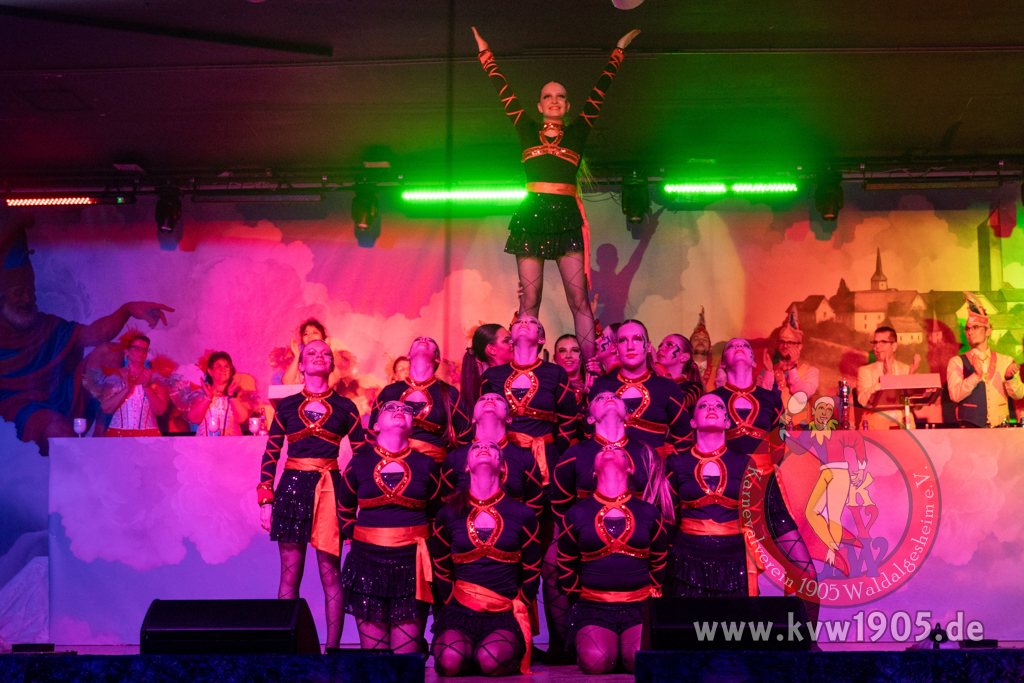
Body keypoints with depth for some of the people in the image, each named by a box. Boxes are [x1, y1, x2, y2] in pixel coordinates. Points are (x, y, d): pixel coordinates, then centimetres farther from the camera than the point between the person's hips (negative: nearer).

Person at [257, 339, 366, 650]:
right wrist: (266, 499, 2)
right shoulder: (286, 405, 10)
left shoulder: (345, 407, 9)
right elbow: (270, 454, 9)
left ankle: (332, 648, 3)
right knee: (290, 572, 1)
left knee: (330, 573, -2)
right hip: (292, 486, 1)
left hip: (330, 488, -1)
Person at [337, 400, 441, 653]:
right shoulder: (359, 464, 6)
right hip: (368, 563, 0)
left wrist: (422, 546, 8)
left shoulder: (427, 465, 7)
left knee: (407, 654, 0)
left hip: (412, 565, 0)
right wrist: (359, 540, 13)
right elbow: (344, 511, 19)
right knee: (372, 654, 3)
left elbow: (436, 515, 15)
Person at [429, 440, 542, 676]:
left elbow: (531, 575, 12)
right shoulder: (448, 515, 8)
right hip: (460, 612, 1)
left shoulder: (522, 515, 6)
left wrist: (516, 610, 5)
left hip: (505, 616, 0)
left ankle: (514, 655, 6)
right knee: (450, 661, -29)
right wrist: (453, 606, 7)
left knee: (491, 661, -30)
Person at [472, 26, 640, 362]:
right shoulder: (527, 130, 13)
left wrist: (618, 52, 21)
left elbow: (599, 92, 17)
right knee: (529, 299, -1)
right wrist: (485, 53, 25)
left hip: (567, 213, 0)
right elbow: (504, 91, 19)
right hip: (532, 213, 1)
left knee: (579, 298, -5)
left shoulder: (577, 132, 12)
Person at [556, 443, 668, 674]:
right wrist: (580, 600, 11)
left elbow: (659, 565, 17)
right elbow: (566, 568, 15)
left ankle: (623, 647, 9)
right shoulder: (577, 515, 8)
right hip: (594, 608, -1)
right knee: (595, 661, -27)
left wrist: (651, 599, 12)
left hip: (640, 606, 1)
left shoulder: (649, 513, 10)